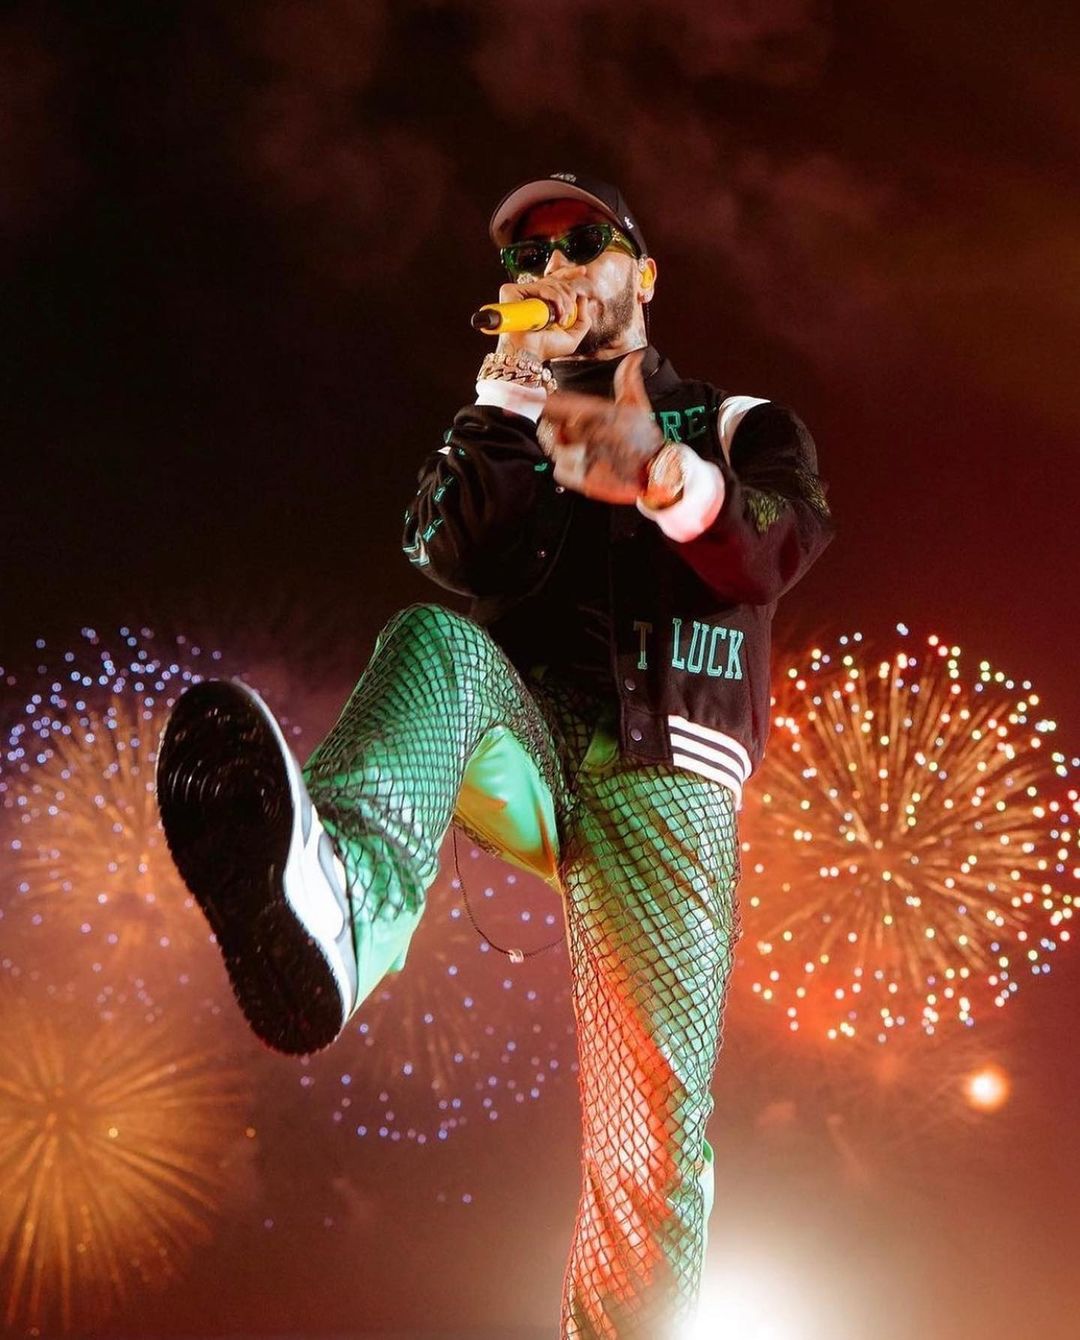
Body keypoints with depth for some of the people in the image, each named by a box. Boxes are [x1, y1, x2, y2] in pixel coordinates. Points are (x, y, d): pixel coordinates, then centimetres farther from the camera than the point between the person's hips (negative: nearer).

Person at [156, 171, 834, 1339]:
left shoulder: (740, 426, 18)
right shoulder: (505, 435, 26)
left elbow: (777, 550, -8)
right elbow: (454, 561, 3)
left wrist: (668, 477, -31)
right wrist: (507, 399, -10)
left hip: (664, 779, -1)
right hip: (527, 752, 1)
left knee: (650, 1131, -15)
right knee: (435, 642, -33)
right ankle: (332, 901, -64)